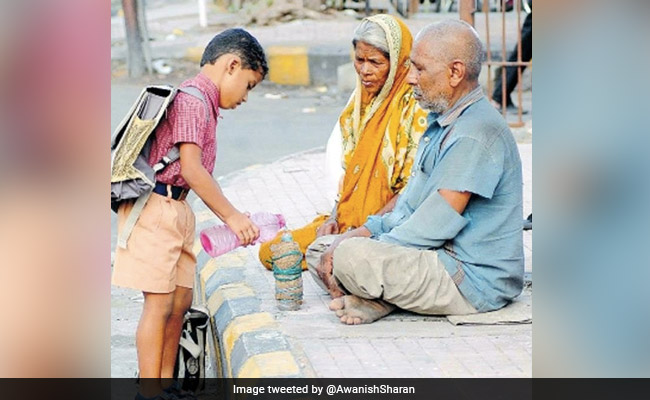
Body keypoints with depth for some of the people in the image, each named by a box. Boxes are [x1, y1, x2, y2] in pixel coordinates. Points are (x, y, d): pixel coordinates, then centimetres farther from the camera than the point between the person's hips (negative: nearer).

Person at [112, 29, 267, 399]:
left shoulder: (204, 104, 17)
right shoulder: (193, 101, -14)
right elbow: (192, 170, -21)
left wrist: (231, 217, 15)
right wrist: (232, 215, -18)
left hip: (177, 210, 10)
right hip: (155, 208, -10)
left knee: (181, 301, 12)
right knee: (160, 303, -7)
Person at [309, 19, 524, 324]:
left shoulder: (476, 134, -21)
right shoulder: (442, 122, 14)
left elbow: (435, 225, -22)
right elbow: (412, 203, 19)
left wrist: (365, 245, -12)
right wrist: (366, 231, 4)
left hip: (474, 282, -11)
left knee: (350, 257, -29)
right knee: (321, 250, 11)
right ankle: (380, 299, -8)